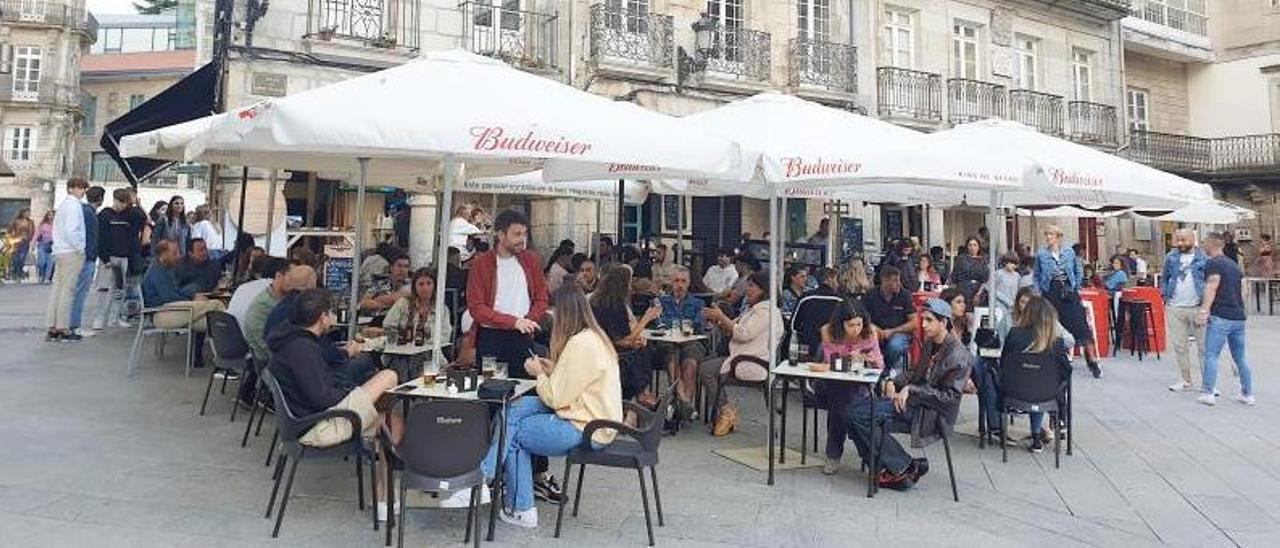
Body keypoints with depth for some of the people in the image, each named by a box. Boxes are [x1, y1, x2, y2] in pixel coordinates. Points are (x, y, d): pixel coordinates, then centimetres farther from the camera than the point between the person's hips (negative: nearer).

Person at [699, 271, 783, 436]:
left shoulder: (766, 310, -13)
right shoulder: (753, 308, 21)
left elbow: (744, 334, -21)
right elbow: (731, 330, 20)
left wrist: (722, 317, -14)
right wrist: (716, 321, 3)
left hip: (754, 364, -11)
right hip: (744, 358, 11)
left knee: (705, 369, -16)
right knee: (706, 364, 9)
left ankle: (725, 410, -4)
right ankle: (726, 410, 7)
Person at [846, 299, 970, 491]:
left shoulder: (959, 356, -13)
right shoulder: (929, 344, 12)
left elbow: (949, 396, -17)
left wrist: (911, 390, -20)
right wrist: (893, 382, 3)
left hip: (933, 415, -9)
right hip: (914, 403, 9)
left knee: (860, 415, -20)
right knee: (854, 412, -4)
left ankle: (905, 467, -8)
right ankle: (884, 468, -2)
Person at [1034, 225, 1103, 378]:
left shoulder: (1069, 252, 3)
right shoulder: (1041, 254, 1)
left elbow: (1078, 272, 14)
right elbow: (1037, 276, 9)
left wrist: (1077, 288, 6)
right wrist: (1038, 293, -1)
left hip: (1069, 292, 0)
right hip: (1051, 294, 0)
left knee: (1080, 325, -3)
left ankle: (1092, 361, 3)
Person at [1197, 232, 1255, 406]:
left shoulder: (1213, 263, -7)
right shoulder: (1234, 264, 17)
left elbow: (1212, 288, -18)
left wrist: (1204, 310, -24)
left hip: (1220, 317, -8)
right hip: (1238, 316, 8)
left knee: (1211, 355, -4)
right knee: (1240, 357, 14)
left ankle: (1208, 393, -6)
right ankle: (1247, 395, 18)